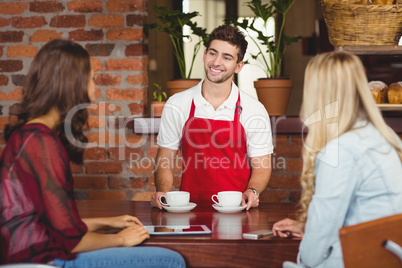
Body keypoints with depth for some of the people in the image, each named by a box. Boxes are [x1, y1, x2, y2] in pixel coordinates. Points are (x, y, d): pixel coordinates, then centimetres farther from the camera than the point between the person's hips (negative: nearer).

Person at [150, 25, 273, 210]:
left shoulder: (255, 110, 3)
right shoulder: (176, 105, 6)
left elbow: (261, 166, 7)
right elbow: (165, 160, 10)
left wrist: (252, 191, -14)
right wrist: (163, 193, -9)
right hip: (190, 207, 2)